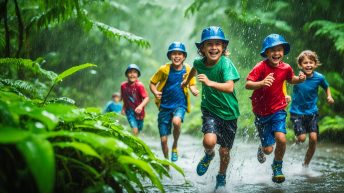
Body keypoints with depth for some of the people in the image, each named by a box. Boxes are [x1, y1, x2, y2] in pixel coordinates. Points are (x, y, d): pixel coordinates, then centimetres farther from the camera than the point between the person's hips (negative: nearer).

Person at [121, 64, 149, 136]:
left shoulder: (139, 85, -19)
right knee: (134, 129, -15)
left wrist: (141, 106, -40)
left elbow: (147, 98, -25)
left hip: (138, 111, -1)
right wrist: (124, 107, 8)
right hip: (130, 111, 1)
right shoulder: (123, 85, -7)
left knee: (138, 130, 15)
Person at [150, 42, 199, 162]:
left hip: (180, 104, -1)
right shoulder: (164, 69, -8)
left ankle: (175, 146, -5)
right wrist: (155, 93, -18)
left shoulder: (188, 69, -6)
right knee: (163, 140, 2)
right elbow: (152, 83, 2)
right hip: (165, 106, 1)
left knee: (176, 122, -34)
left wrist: (194, 91, -15)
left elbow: (192, 85, 8)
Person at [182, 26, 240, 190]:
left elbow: (230, 87, -36)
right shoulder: (199, 62, -8)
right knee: (209, 141, -25)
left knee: (225, 151, 8)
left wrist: (210, 82, -49)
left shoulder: (225, 63, -22)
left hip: (228, 112, -1)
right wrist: (187, 81, 35)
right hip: (209, 109, 2)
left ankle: (221, 178, 37)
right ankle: (208, 155, 12)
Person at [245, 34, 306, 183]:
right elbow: (247, 85, -27)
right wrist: (262, 83, -45)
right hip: (261, 112, -2)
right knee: (268, 149, 1)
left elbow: (290, 80, 17)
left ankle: (277, 166, 9)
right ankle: (262, 149, 43)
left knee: (281, 139, -20)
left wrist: (300, 79, -5)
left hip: (278, 110, 2)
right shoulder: (261, 67, -18)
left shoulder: (286, 68, -5)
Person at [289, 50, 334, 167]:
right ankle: (297, 138, 26)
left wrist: (329, 97, -3)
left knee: (313, 138, -8)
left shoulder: (319, 77, -7)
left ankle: (306, 164, 10)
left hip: (312, 112, 2)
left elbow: (326, 87, 13)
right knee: (302, 138, -14)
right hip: (297, 112, -2)